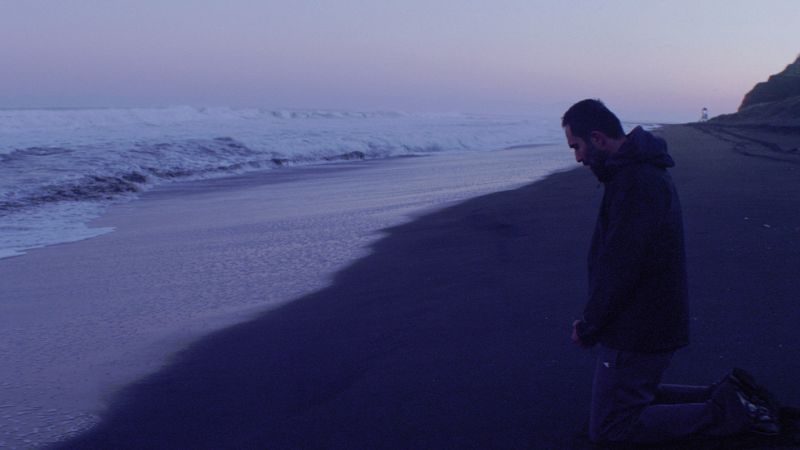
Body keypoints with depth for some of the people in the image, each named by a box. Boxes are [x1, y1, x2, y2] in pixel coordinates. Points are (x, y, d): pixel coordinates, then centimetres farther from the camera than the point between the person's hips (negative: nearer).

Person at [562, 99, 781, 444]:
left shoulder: (637, 182, -23)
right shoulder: (640, 171, 11)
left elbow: (620, 268, -27)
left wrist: (589, 327, -14)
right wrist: (593, 321, 11)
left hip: (637, 333, -10)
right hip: (652, 322, 10)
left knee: (607, 428, -2)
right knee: (633, 394, 24)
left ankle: (726, 413, -2)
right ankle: (729, 396, 19)